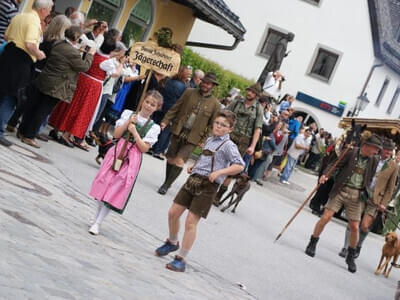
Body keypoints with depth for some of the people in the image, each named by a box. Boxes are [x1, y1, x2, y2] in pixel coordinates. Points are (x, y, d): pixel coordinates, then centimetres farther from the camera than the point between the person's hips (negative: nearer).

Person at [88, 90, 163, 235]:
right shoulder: (128, 114, 4)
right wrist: (128, 122, -12)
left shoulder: (153, 127, -1)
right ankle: (97, 217, 24)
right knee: (105, 185, 5)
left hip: (131, 159, -2)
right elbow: (116, 134, -1)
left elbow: (145, 148, -7)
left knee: (116, 191, -4)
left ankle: (97, 223, 3)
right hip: (117, 152, 2)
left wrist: (134, 132, -15)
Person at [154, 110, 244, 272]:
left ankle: (181, 259, -1)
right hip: (194, 179, 7)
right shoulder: (209, 140, 15)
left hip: (208, 186, -7)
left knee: (191, 222, -8)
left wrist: (219, 172, -24)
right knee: (173, 212, 10)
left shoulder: (228, 145, -8)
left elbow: (239, 166, -17)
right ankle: (172, 242, 36)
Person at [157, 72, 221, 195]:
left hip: (193, 137, -2)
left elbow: (212, 124, 2)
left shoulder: (215, 104, -2)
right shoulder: (189, 92, 4)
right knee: (171, 159, 11)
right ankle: (167, 182, 29)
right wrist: (166, 120, -2)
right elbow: (176, 108, 6)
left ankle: (166, 185, -1)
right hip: (178, 131, 3)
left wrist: (204, 140, -3)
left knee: (179, 161, -11)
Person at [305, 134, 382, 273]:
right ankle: (312, 244, 11)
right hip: (341, 190, -3)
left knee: (354, 227, 1)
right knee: (326, 217, -10)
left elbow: (369, 180, 16)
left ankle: (350, 257, 19)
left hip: (355, 195, 3)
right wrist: (325, 175, -23)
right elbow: (334, 164, -8)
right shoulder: (351, 153, -6)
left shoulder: (372, 161, 7)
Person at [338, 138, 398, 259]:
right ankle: (346, 248, 10)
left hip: (375, 199, -1)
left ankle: (358, 246, 17)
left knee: (365, 226, -8)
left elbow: (390, 188, 4)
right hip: (362, 194, 1)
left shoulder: (394, 166, 1)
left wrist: (384, 204, -1)